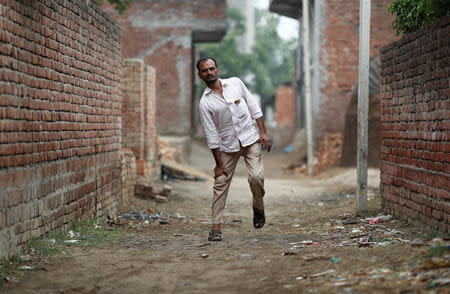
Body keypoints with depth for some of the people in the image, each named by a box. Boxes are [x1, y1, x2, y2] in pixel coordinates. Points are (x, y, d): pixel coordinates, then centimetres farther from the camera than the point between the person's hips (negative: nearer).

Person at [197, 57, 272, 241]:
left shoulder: (235, 83, 0)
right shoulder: (205, 103, -6)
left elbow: (253, 107, 7)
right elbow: (211, 136, -6)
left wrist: (263, 133, 0)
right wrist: (219, 163, -7)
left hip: (250, 138, 0)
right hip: (228, 145, 0)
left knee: (256, 177, -16)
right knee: (220, 183, -3)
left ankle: (258, 208, 11)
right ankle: (216, 226, 4)